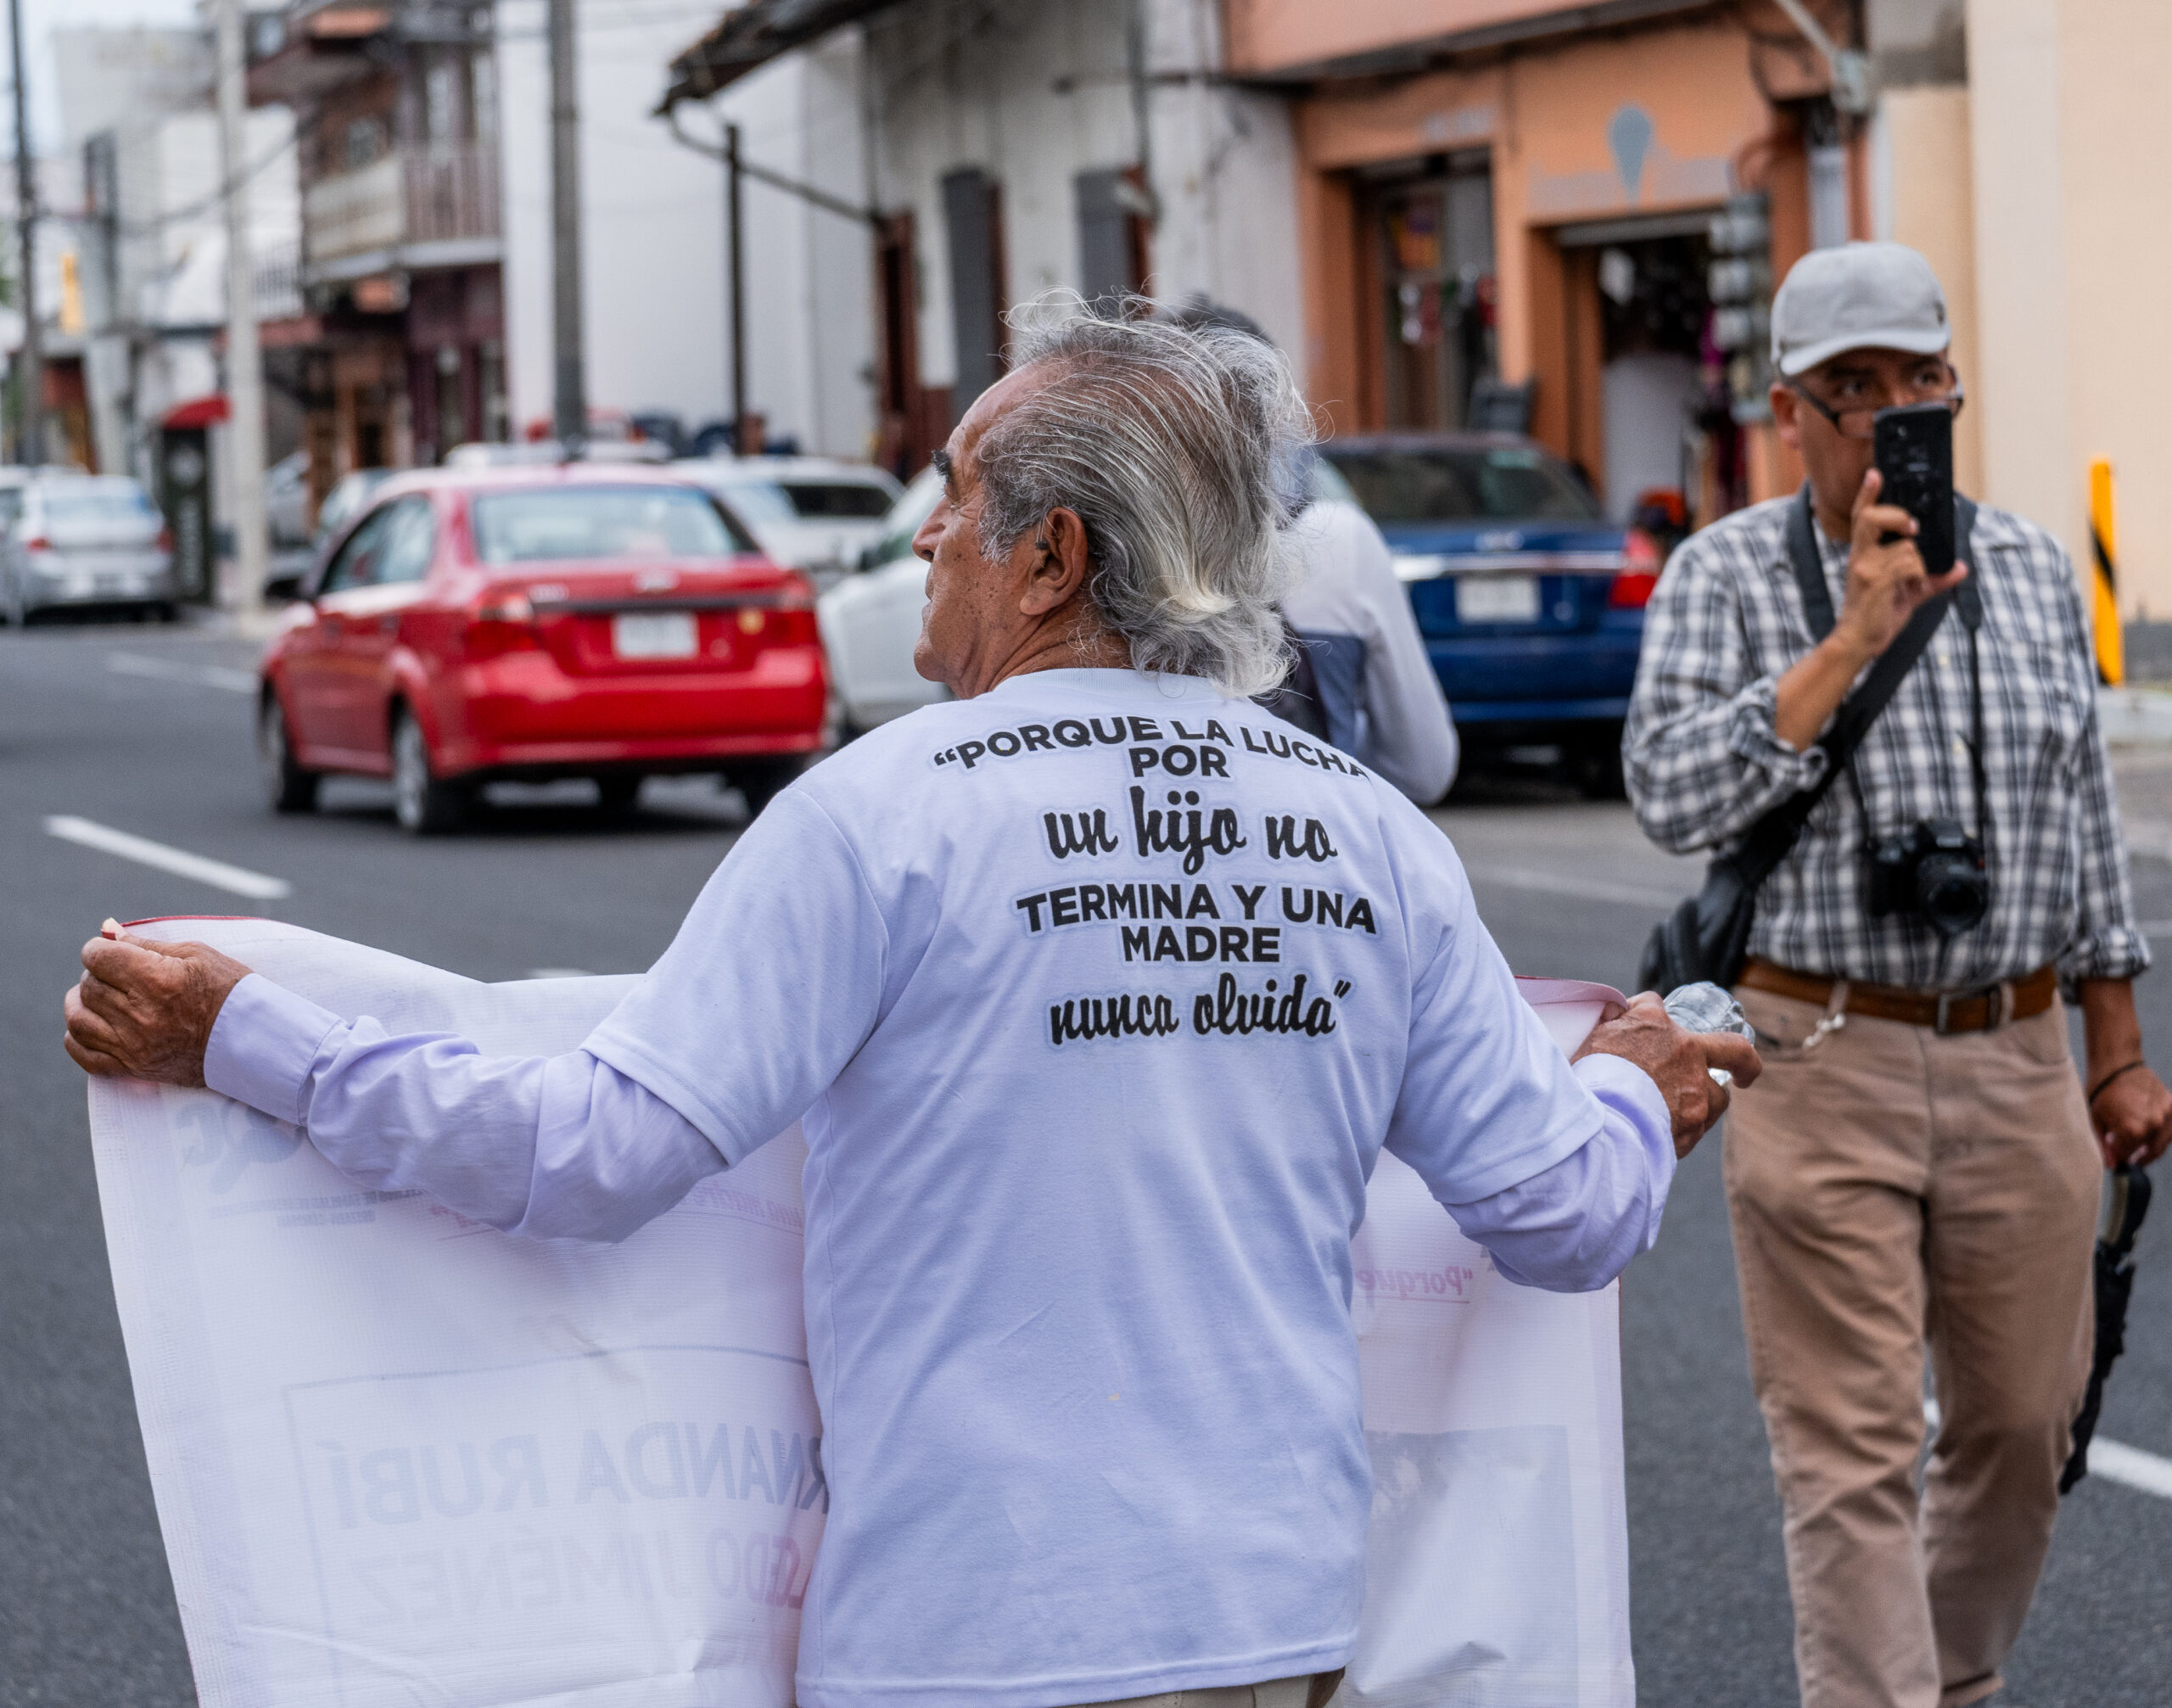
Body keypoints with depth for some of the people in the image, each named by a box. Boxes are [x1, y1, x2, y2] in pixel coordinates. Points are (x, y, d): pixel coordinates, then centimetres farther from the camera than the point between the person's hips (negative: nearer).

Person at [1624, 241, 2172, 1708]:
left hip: (2018, 1061, 4)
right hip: (1824, 1064, -4)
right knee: (1853, 1453, -5)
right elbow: (1674, 793, -17)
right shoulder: (1726, 577, -2)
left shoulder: (2033, 571, 10)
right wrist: (1851, 639, -20)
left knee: (2024, 1423, 12)